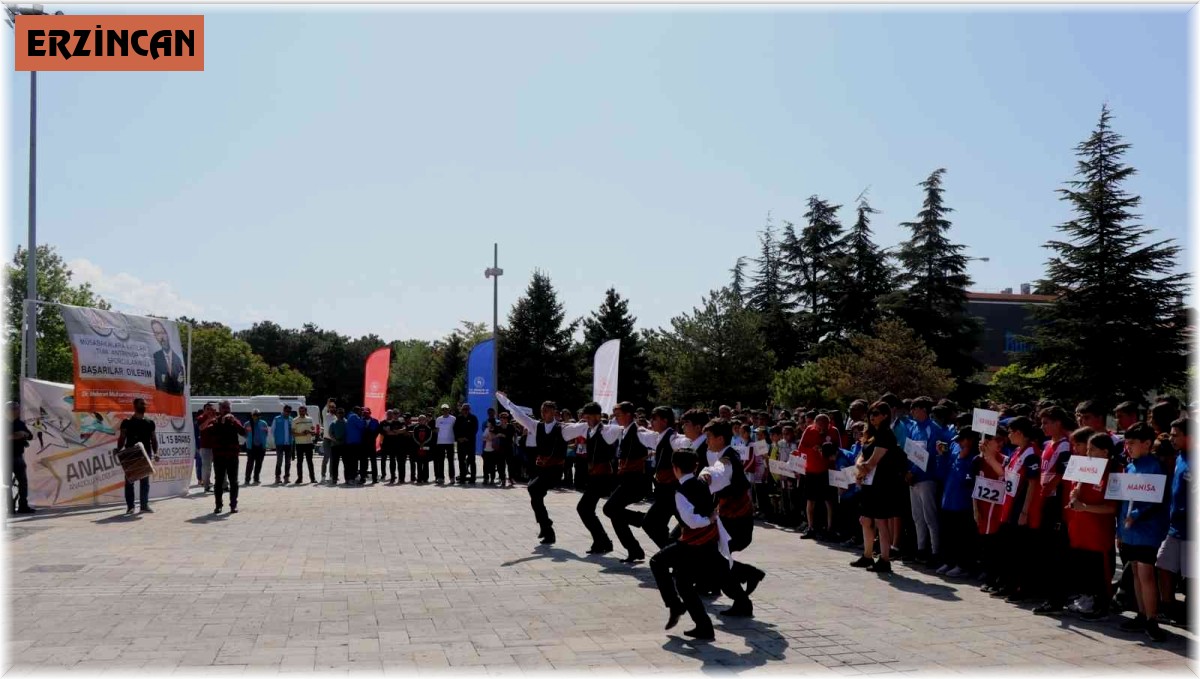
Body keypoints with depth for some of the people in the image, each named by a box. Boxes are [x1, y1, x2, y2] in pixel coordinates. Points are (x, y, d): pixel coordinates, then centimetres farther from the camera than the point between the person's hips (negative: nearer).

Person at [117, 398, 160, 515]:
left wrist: (155, 452, 2)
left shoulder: (150, 422, 11)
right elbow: (122, 438, -2)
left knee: (145, 481, 6)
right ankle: (130, 506, 5)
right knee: (129, 481, 0)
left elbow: (153, 439, 12)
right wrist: (119, 451, -15)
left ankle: (145, 505, 11)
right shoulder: (127, 422, 1)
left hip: (146, 454, 3)